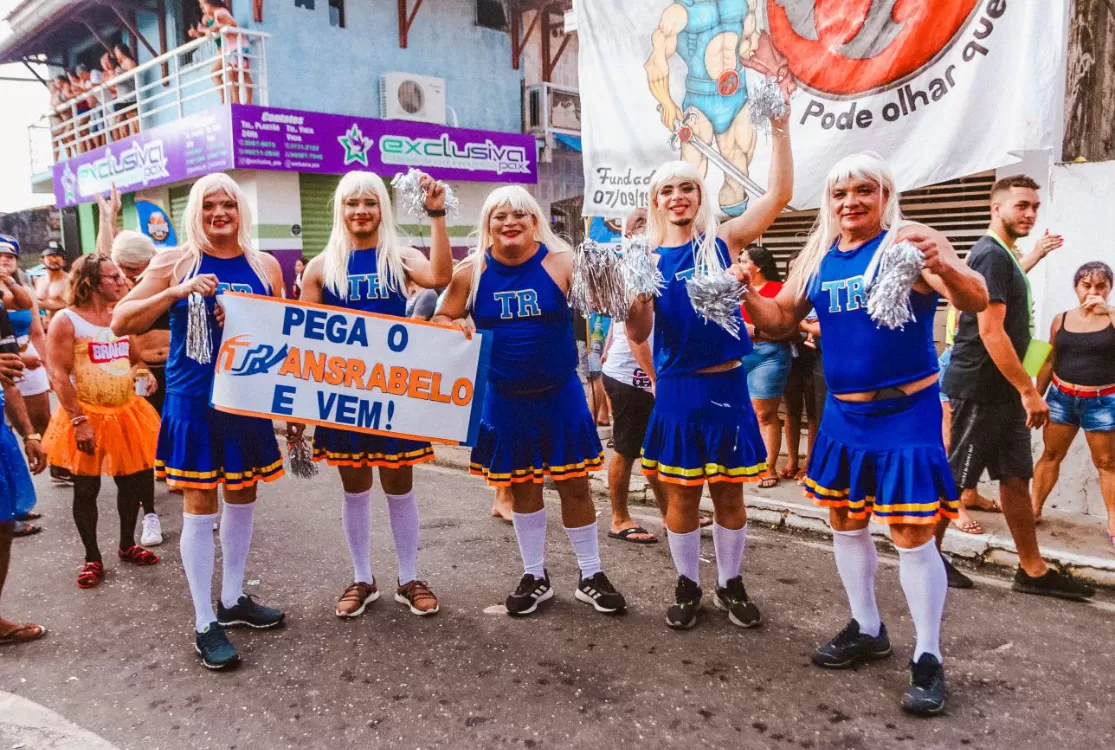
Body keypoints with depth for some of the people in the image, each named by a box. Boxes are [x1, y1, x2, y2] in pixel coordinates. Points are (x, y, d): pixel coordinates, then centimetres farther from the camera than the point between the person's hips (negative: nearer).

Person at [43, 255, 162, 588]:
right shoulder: (66, 320, -10)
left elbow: (137, 359, 16)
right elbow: (58, 376, -14)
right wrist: (79, 420, -20)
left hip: (126, 413, 6)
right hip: (87, 418, -5)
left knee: (132, 482, 12)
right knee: (86, 490, 5)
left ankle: (127, 545, 30)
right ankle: (92, 558, 19)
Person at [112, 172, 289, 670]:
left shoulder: (265, 267, 5)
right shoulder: (174, 263, -3)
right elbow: (121, 323, -10)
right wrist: (177, 292, -20)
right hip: (193, 401, -3)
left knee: (243, 499, 13)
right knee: (199, 507, 0)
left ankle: (232, 600, 31)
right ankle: (205, 624, 12)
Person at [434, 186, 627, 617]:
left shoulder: (561, 262, -9)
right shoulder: (471, 272, -3)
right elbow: (441, 319, 5)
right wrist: (456, 327, -17)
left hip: (560, 394, -2)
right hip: (504, 399, 2)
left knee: (574, 485, 7)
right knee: (522, 487, 14)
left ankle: (590, 576, 26)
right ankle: (535, 576, 32)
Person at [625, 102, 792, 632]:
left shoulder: (723, 241, 1)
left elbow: (779, 194, -9)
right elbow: (638, 334, -3)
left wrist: (780, 128, -16)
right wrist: (632, 299, -22)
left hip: (726, 385, 0)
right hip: (677, 389, 0)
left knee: (729, 492, 10)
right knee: (681, 493, 10)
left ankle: (731, 584, 27)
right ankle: (687, 586, 27)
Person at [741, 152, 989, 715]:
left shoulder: (910, 241, -12)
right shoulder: (815, 257, 5)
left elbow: (976, 301, -23)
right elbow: (781, 320, 11)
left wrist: (943, 265, -44)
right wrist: (745, 295, -8)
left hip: (907, 414, -6)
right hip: (843, 413, 6)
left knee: (912, 536, -3)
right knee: (845, 523, 16)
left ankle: (928, 658, 14)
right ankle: (867, 630, 35)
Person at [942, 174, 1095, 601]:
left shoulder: (1002, 255, 16)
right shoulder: (991, 255, -16)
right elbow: (991, 331, -24)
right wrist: (1028, 390, -22)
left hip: (1000, 390, 10)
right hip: (978, 389, -10)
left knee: (1016, 478, 12)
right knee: (951, 479, 1)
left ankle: (1033, 571, 19)